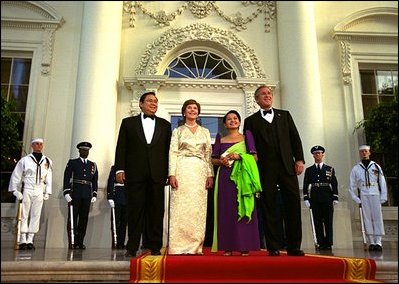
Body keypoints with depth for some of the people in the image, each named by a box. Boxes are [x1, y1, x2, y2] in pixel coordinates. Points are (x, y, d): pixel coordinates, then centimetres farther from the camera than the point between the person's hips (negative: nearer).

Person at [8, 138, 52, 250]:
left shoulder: (47, 161, 10)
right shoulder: (25, 160, 2)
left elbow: (49, 178, 14)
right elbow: (15, 176, 3)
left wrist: (47, 192, 9)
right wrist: (15, 190, -3)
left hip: (39, 191, 3)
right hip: (26, 190, -2)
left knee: (36, 216, 2)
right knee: (24, 215, 0)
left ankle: (30, 240, 9)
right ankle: (23, 241, 5)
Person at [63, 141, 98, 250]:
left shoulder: (93, 165, 17)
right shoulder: (72, 163, 8)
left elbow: (95, 181, 16)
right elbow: (67, 178, 2)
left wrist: (94, 195, 8)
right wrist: (67, 193, -7)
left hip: (87, 195, 3)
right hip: (75, 194, -3)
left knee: (84, 219, 3)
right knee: (73, 218, -1)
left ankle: (80, 242, 9)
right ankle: (72, 242, 4)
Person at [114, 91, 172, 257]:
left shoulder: (165, 125, 15)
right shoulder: (128, 122, 12)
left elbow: (168, 150, 10)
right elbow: (121, 148, 6)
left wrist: (169, 173, 2)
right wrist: (120, 169, -5)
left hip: (157, 175, 1)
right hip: (134, 174, -1)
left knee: (156, 211, 3)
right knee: (135, 211, 2)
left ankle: (154, 247, 11)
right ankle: (132, 248, 10)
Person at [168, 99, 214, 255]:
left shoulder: (205, 131, 17)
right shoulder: (178, 131, 10)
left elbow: (208, 154, 12)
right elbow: (173, 153, 2)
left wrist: (210, 174, 1)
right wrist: (172, 174, -10)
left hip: (200, 172, 2)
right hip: (182, 170, -2)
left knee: (198, 209, 0)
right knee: (181, 207, -5)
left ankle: (196, 246, 7)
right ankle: (180, 246, 0)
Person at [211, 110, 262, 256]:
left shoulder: (247, 137, 12)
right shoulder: (220, 140, 16)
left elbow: (254, 157, 4)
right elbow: (213, 160, 13)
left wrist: (239, 156, -10)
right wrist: (221, 161, -8)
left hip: (242, 177, -1)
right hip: (225, 177, 1)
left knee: (242, 209, -3)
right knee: (226, 210, -1)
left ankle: (244, 246, 1)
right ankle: (228, 247, 3)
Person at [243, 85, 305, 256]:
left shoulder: (284, 115, 18)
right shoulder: (251, 121, 12)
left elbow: (295, 138, 12)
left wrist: (299, 159, 1)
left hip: (287, 166, 2)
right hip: (265, 169, -1)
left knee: (293, 204, -3)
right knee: (269, 207, 0)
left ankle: (294, 247, 5)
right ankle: (273, 247, 6)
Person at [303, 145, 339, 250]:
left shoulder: (330, 169, 11)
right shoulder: (309, 170, 11)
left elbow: (335, 184, 8)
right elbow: (305, 185, 7)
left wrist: (335, 198, 0)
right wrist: (306, 199, -2)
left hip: (327, 199, 0)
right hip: (315, 200, 1)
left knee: (328, 222, 1)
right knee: (318, 222, 1)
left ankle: (328, 243, 7)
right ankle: (321, 243, 6)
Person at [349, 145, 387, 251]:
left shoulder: (376, 166, 11)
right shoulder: (356, 168, 11)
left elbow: (382, 182, 10)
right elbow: (352, 186, 12)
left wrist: (383, 197, 1)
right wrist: (356, 198, 3)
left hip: (375, 195, 0)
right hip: (363, 195, 0)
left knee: (377, 217, -4)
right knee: (367, 218, -1)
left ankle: (378, 242, 0)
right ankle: (371, 242, 2)